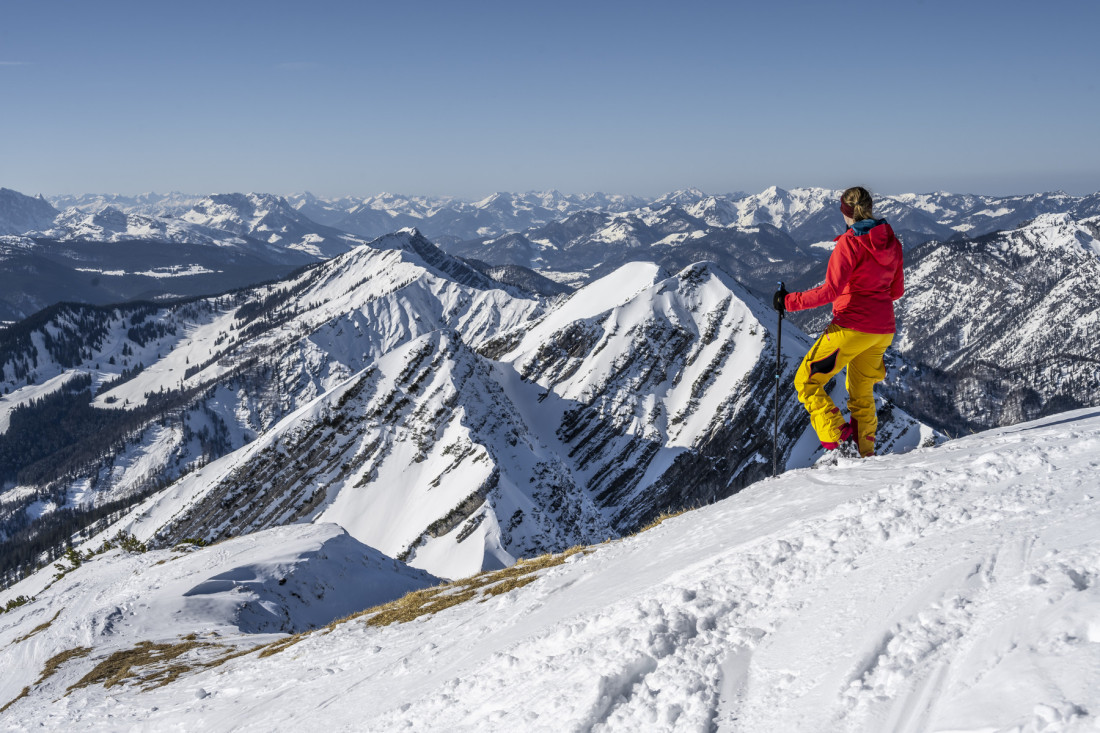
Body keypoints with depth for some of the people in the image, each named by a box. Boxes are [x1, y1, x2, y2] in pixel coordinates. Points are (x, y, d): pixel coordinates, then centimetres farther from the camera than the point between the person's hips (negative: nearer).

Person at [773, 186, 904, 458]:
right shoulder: (891, 241, 7)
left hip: (852, 327, -8)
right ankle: (864, 454, 28)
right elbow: (897, 290, 14)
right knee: (861, 393, 23)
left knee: (806, 382, 3)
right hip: (883, 330, 8)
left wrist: (789, 301, -16)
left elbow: (830, 291, -23)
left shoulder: (849, 243, -15)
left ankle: (839, 444, -7)